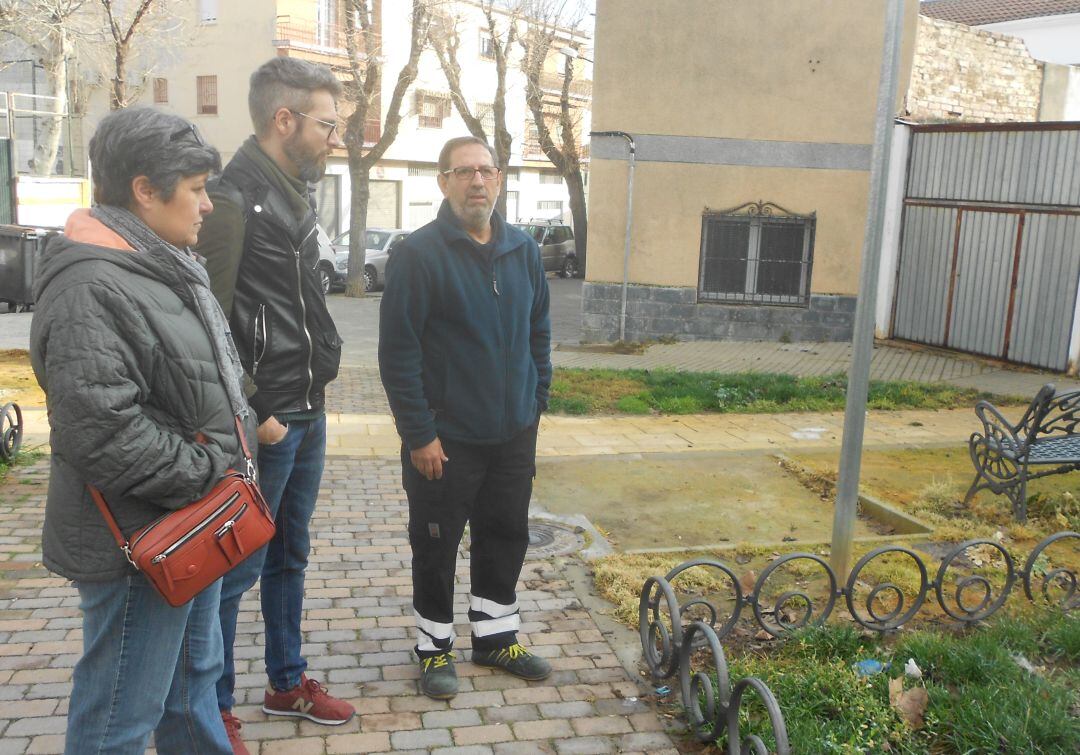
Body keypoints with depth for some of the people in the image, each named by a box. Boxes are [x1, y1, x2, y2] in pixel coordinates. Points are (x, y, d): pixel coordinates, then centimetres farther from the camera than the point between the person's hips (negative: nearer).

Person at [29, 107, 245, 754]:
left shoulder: (168, 265, 12)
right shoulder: (91, 287, -22)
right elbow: (99, 428, -29)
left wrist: (221, 468, 11)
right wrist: (204, 474, -19)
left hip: (195, 524, 10)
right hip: (140, 538, -10)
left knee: (195, 674, 25)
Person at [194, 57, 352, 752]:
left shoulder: (296, 193, 12)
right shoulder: (234, 198, -17)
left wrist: (315, 387, 15)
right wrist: (251, 416, -18)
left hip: (307, 413, 9)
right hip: (264, 424, -9)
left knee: (290, 557, 20)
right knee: (237, 569, 4)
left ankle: (288, 682, 36)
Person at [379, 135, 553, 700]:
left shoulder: (524, 251, 6)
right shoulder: (419, 253, -12)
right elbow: (398, 352, -14)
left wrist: (536, 401, 9)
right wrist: (419, 434, -15)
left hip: (514, 434, 6)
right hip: (446, 438, -5)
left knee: (506, 537, 16)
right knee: (436, 546, 9)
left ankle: (495, 637, 34)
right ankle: (436, 647, 28)